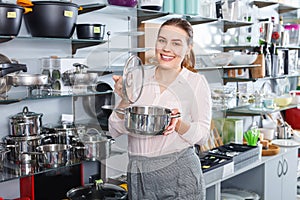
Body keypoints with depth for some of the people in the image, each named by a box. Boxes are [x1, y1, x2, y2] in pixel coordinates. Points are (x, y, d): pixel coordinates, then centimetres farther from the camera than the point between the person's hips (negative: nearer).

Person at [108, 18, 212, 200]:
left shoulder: (196, 82, -4)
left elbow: (202, 135, -3)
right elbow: (115, 131, 2)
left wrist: (178, 124, -21)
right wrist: (125, 100, -15)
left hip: (179, 173, -2)